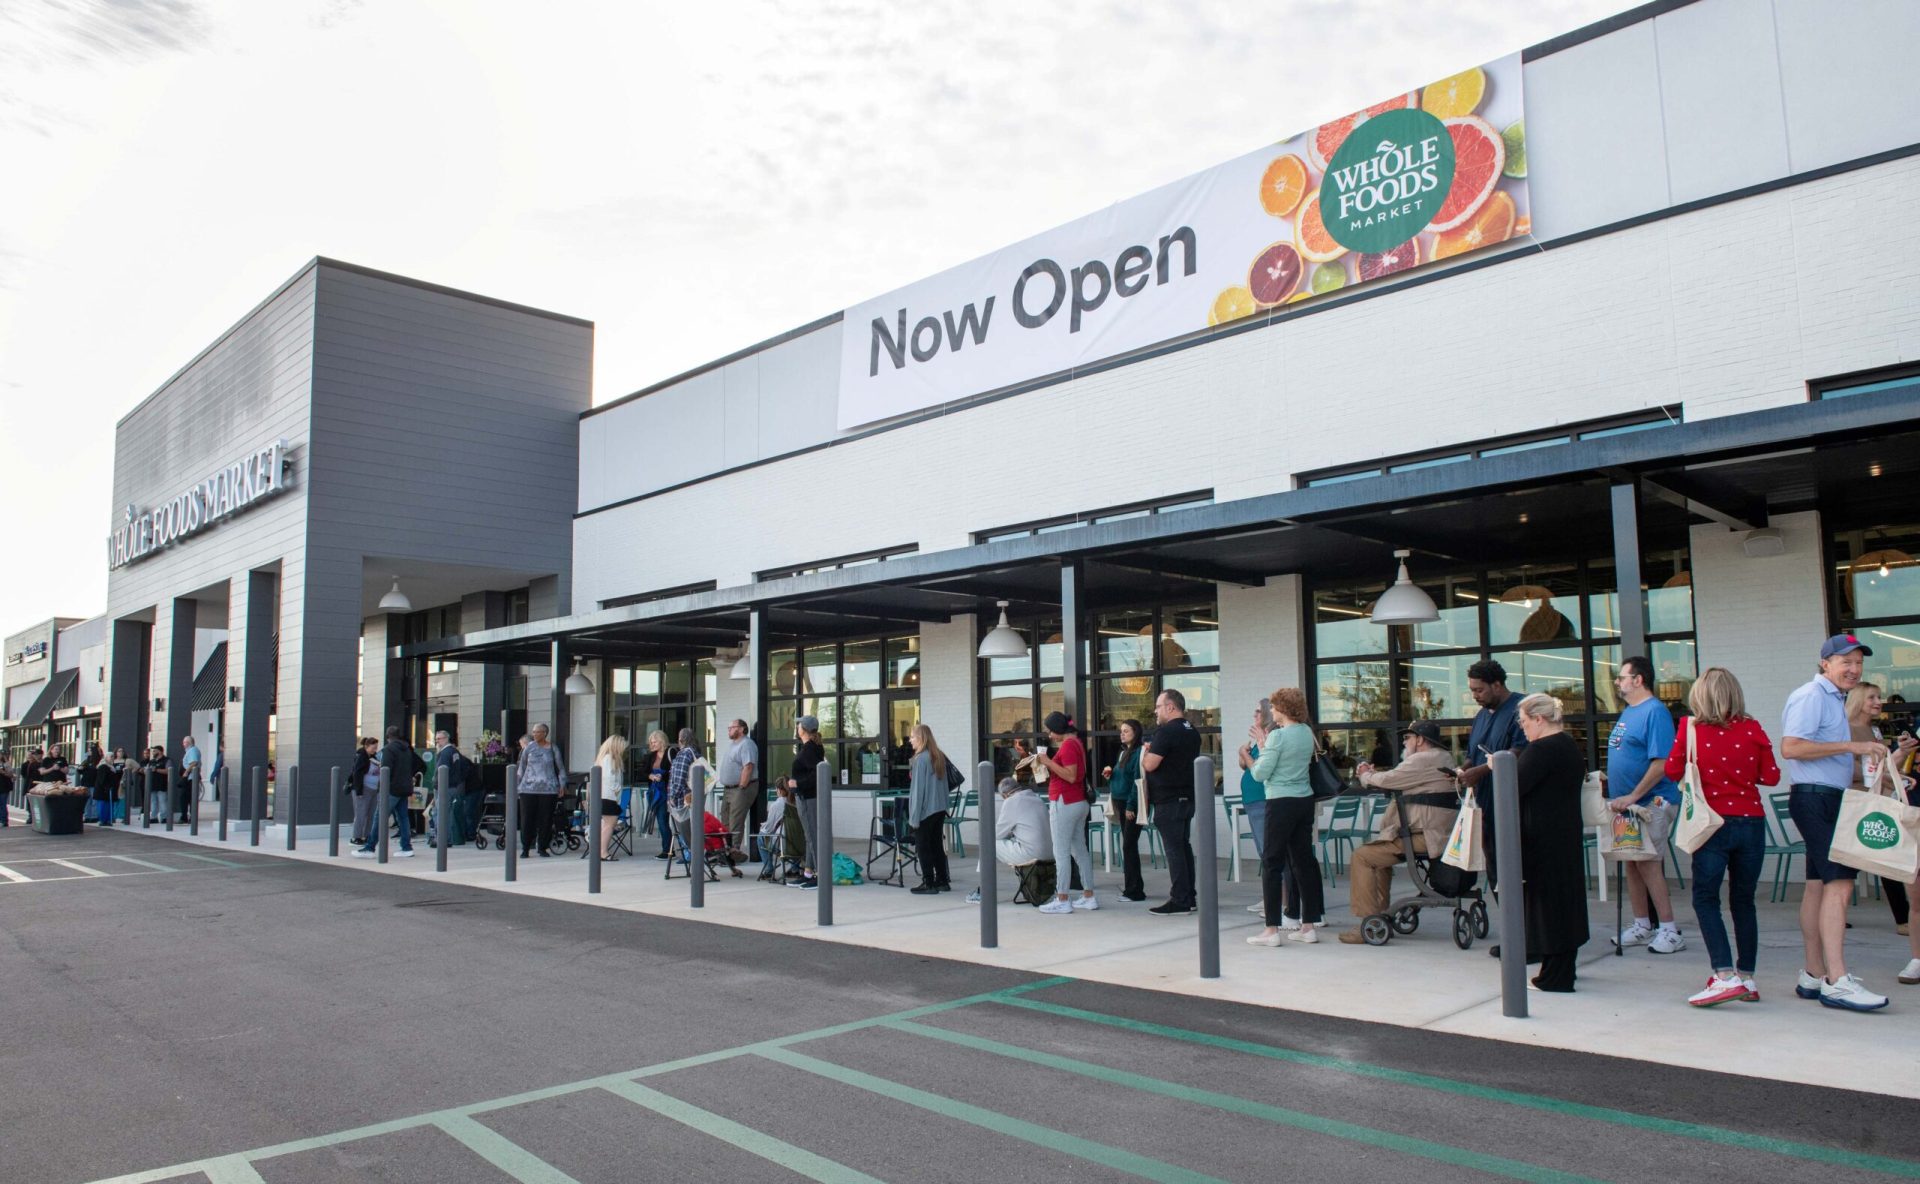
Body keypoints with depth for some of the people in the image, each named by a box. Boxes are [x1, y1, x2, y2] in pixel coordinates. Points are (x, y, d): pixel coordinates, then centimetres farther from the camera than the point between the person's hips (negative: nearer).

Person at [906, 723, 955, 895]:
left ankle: (928, 883, 4)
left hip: (925, 810, -8)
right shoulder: (939, 756, 8)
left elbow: (918, 789, -16)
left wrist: (914, 816, -12)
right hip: (940, 809, 8)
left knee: (923, 847, 2)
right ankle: (942, 881, 18)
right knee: (937, 845, 14)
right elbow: (946, 784, 13)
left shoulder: (920, 759, -16)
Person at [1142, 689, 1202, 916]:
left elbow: (1150, 765, -19)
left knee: (1174, 849, -6)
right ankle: (1189, 898, 18)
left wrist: (1145, 752, 1)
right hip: (1188, 797, 9)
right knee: (1184, 846, 13)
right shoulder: (1192, 733, 13)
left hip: (1168, 800, -9)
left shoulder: (1165, 732, -16)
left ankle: (1179, 901, -4)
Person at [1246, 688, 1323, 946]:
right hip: (1306, 801, 7)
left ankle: (1271, 929, 0)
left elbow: (1260, 773, -13)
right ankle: (1309, 926, 16)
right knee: (1304, 860, 12)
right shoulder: (1307, 732, 8)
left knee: (1272, 863, -1)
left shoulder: (1278, 735, -15)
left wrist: (1262, 747, 0)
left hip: (1281, 803, -7)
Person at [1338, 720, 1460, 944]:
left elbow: (1387, 780, -15)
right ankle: (1381, 915, 25)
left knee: (1362, 856, -11)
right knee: (1378, 851, 27)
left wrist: (1366, 775, 5)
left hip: (1424, 837, -11)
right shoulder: (1444, 758, 20)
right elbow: (1398, 779, 22)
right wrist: (1375, 773, 8)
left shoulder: (1423, 760, -14)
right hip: (1441, 833, 11)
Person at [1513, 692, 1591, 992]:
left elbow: (1514, 786, -24)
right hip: (1568, 832, 9)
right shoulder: (1570, 745, 11)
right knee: (1566, 896, 15)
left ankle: (1554, 976, 3)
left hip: (1543, 839, -9)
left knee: (1546, 901, -2)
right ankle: (1564, 968, 26)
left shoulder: (1540, 750, -19)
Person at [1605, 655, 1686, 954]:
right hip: (1627, 804, 9)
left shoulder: (1655, 711, -14)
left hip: (1651, 802, -9)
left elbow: (1661, 763, -21)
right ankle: (1642, 927, 21)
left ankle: (1670, 931, 1)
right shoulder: (1627, 712, 15)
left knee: (1648, 864, -8)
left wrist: (1631, 797, -22)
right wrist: (1609, 779, 10)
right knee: (1632, 864, 12)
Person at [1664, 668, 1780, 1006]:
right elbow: (1771, 776, 2)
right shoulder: (1752, 729, -2)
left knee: (1705, 900, 1)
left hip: (1713, 824, -3)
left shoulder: (1691, 729, -7)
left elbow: (1673, 771, -2)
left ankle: (1726, 976, -12)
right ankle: (1746, 977, 17)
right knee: (1743, 902, 13)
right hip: (1751, 823, 3)